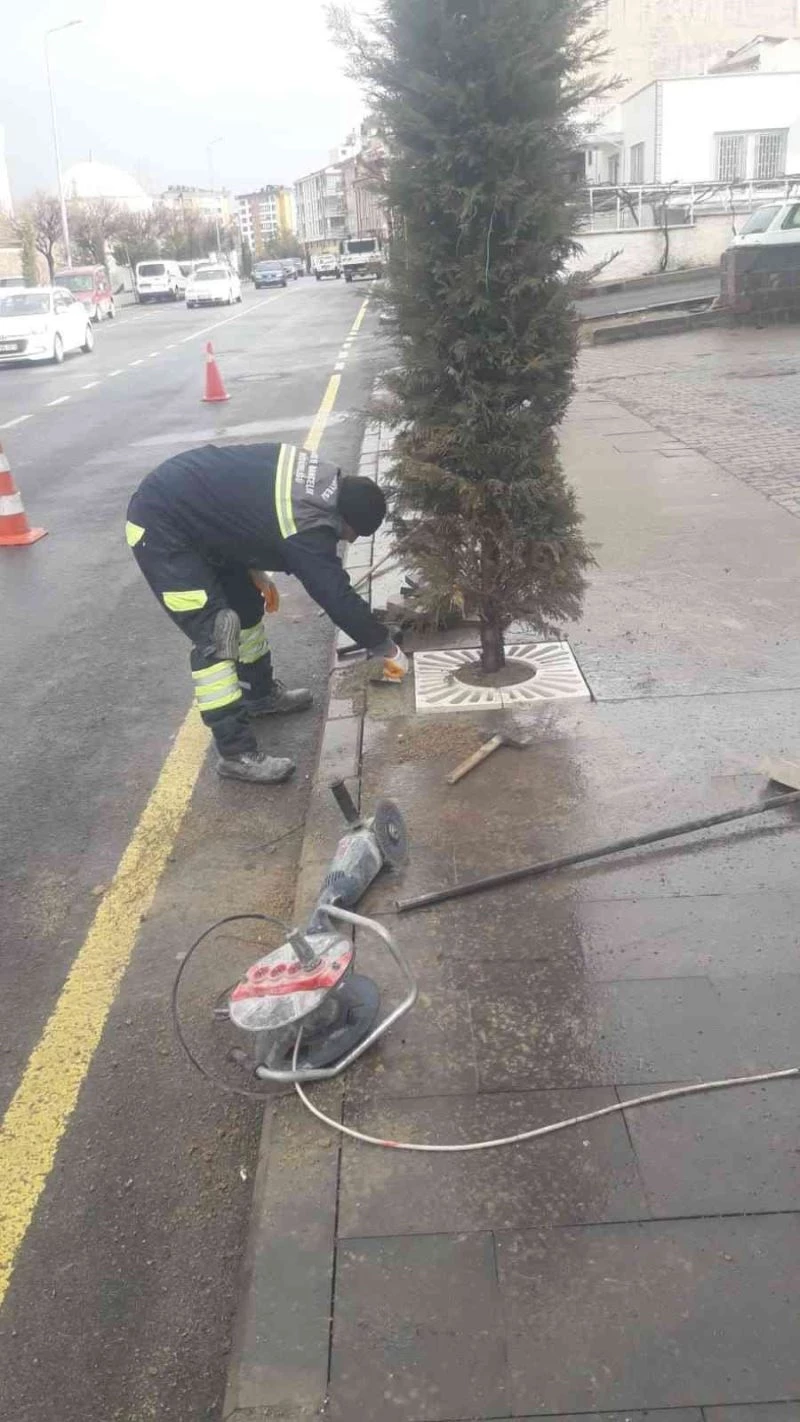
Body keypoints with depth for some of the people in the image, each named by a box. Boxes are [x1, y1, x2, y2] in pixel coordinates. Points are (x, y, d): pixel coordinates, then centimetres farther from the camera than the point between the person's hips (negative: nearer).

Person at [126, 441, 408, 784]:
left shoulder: (321, 478, 0)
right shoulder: (307, 526, -26)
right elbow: (339, 597, -21)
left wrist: (254, 572, 12)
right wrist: (387, 648, -10)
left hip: (194, 512, 10)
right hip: (160, 528, -10)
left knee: (246, 603, 19)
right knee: (215, 633, -13)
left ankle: (261, 693, 39)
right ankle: (236, 753, -7)